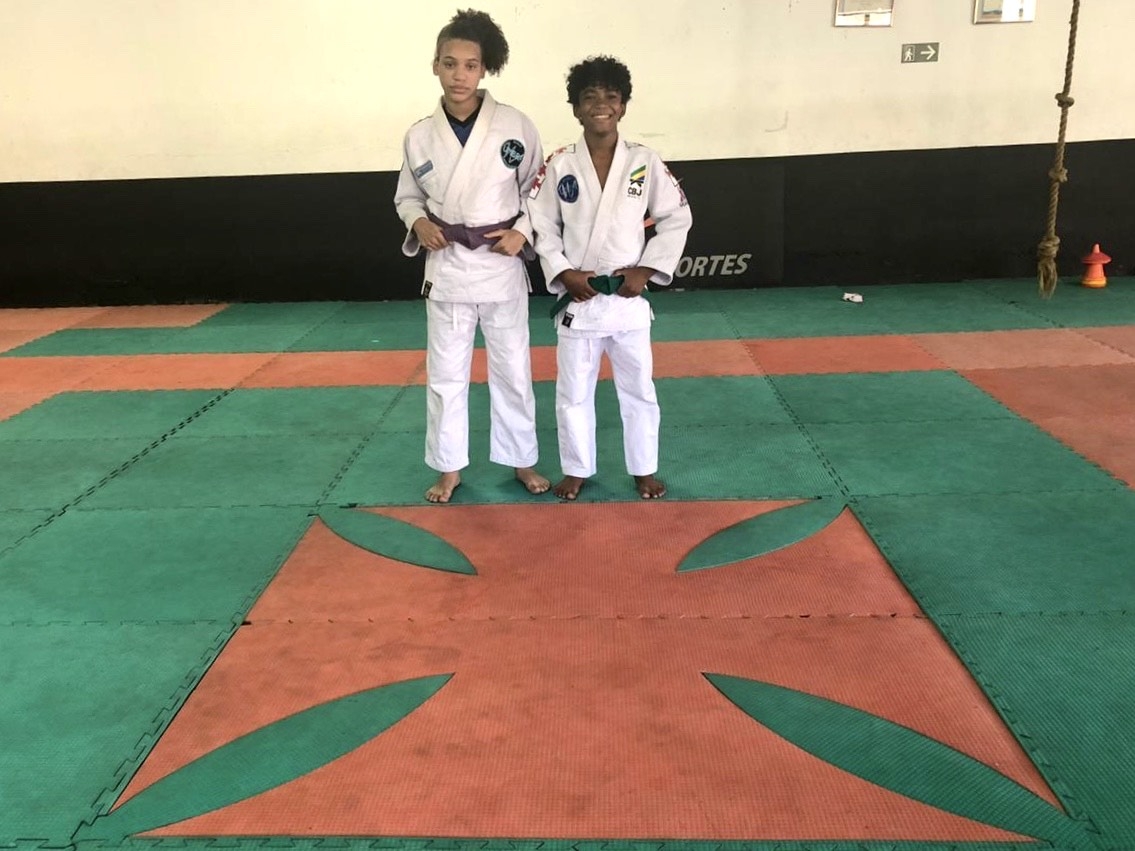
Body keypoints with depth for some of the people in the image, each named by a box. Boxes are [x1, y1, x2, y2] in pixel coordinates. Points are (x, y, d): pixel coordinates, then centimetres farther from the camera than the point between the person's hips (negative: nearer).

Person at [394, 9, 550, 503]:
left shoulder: (515, 126, -7)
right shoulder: (419, 136, -2)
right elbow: (407, 197, 12)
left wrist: (523, 230, -10)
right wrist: (417, 223, -8)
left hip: (501, 265, -1)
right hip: (446, 267, 1)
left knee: (512, 370, 10)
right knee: (445, 373, 9)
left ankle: (522, 461, 28)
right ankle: (449, 468, 25)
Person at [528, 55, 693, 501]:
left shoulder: (645, 162, -3)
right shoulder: (558, 166, -4)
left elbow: (677, 218, 1)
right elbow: (539, 225, 1)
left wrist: (646, 270, -7)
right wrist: (563, 272, -11)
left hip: (628, 297, 0)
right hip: (576, 298, 0)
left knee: (638, 389, 11)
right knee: (573, 392, 11)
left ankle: (644, 469, 28)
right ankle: (577, 468, 29)